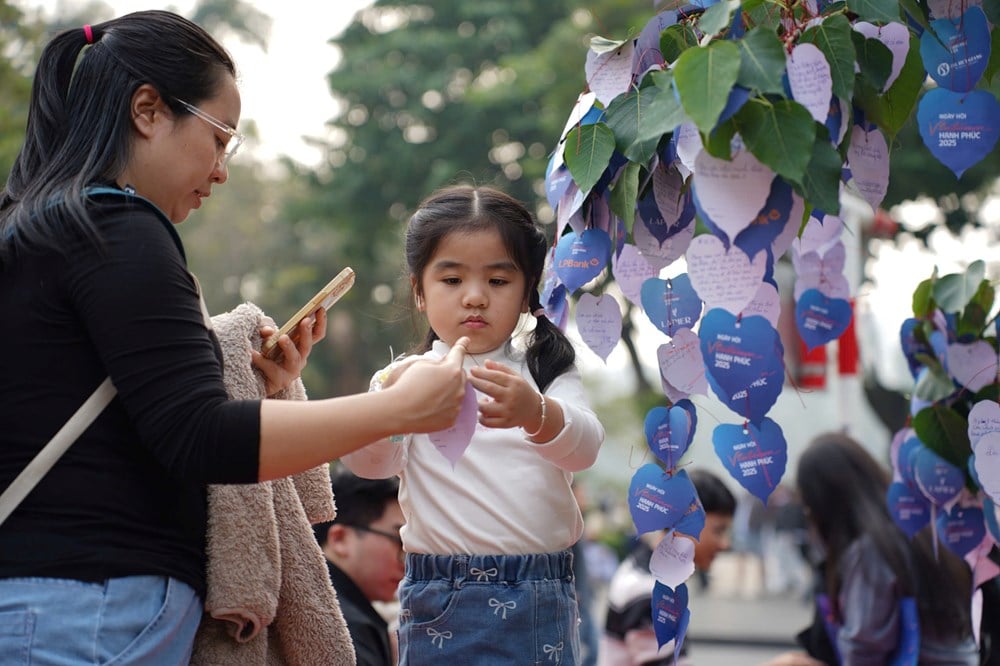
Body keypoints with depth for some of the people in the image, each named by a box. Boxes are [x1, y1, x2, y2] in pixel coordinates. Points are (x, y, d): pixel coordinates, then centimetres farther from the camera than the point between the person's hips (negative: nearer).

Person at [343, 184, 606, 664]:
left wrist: (534, 412, -32)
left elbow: (585, 447, -10)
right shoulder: (407, 378, 6)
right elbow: (365, 462, -10)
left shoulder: (545, 373, 7)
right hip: (439, 606, -1)